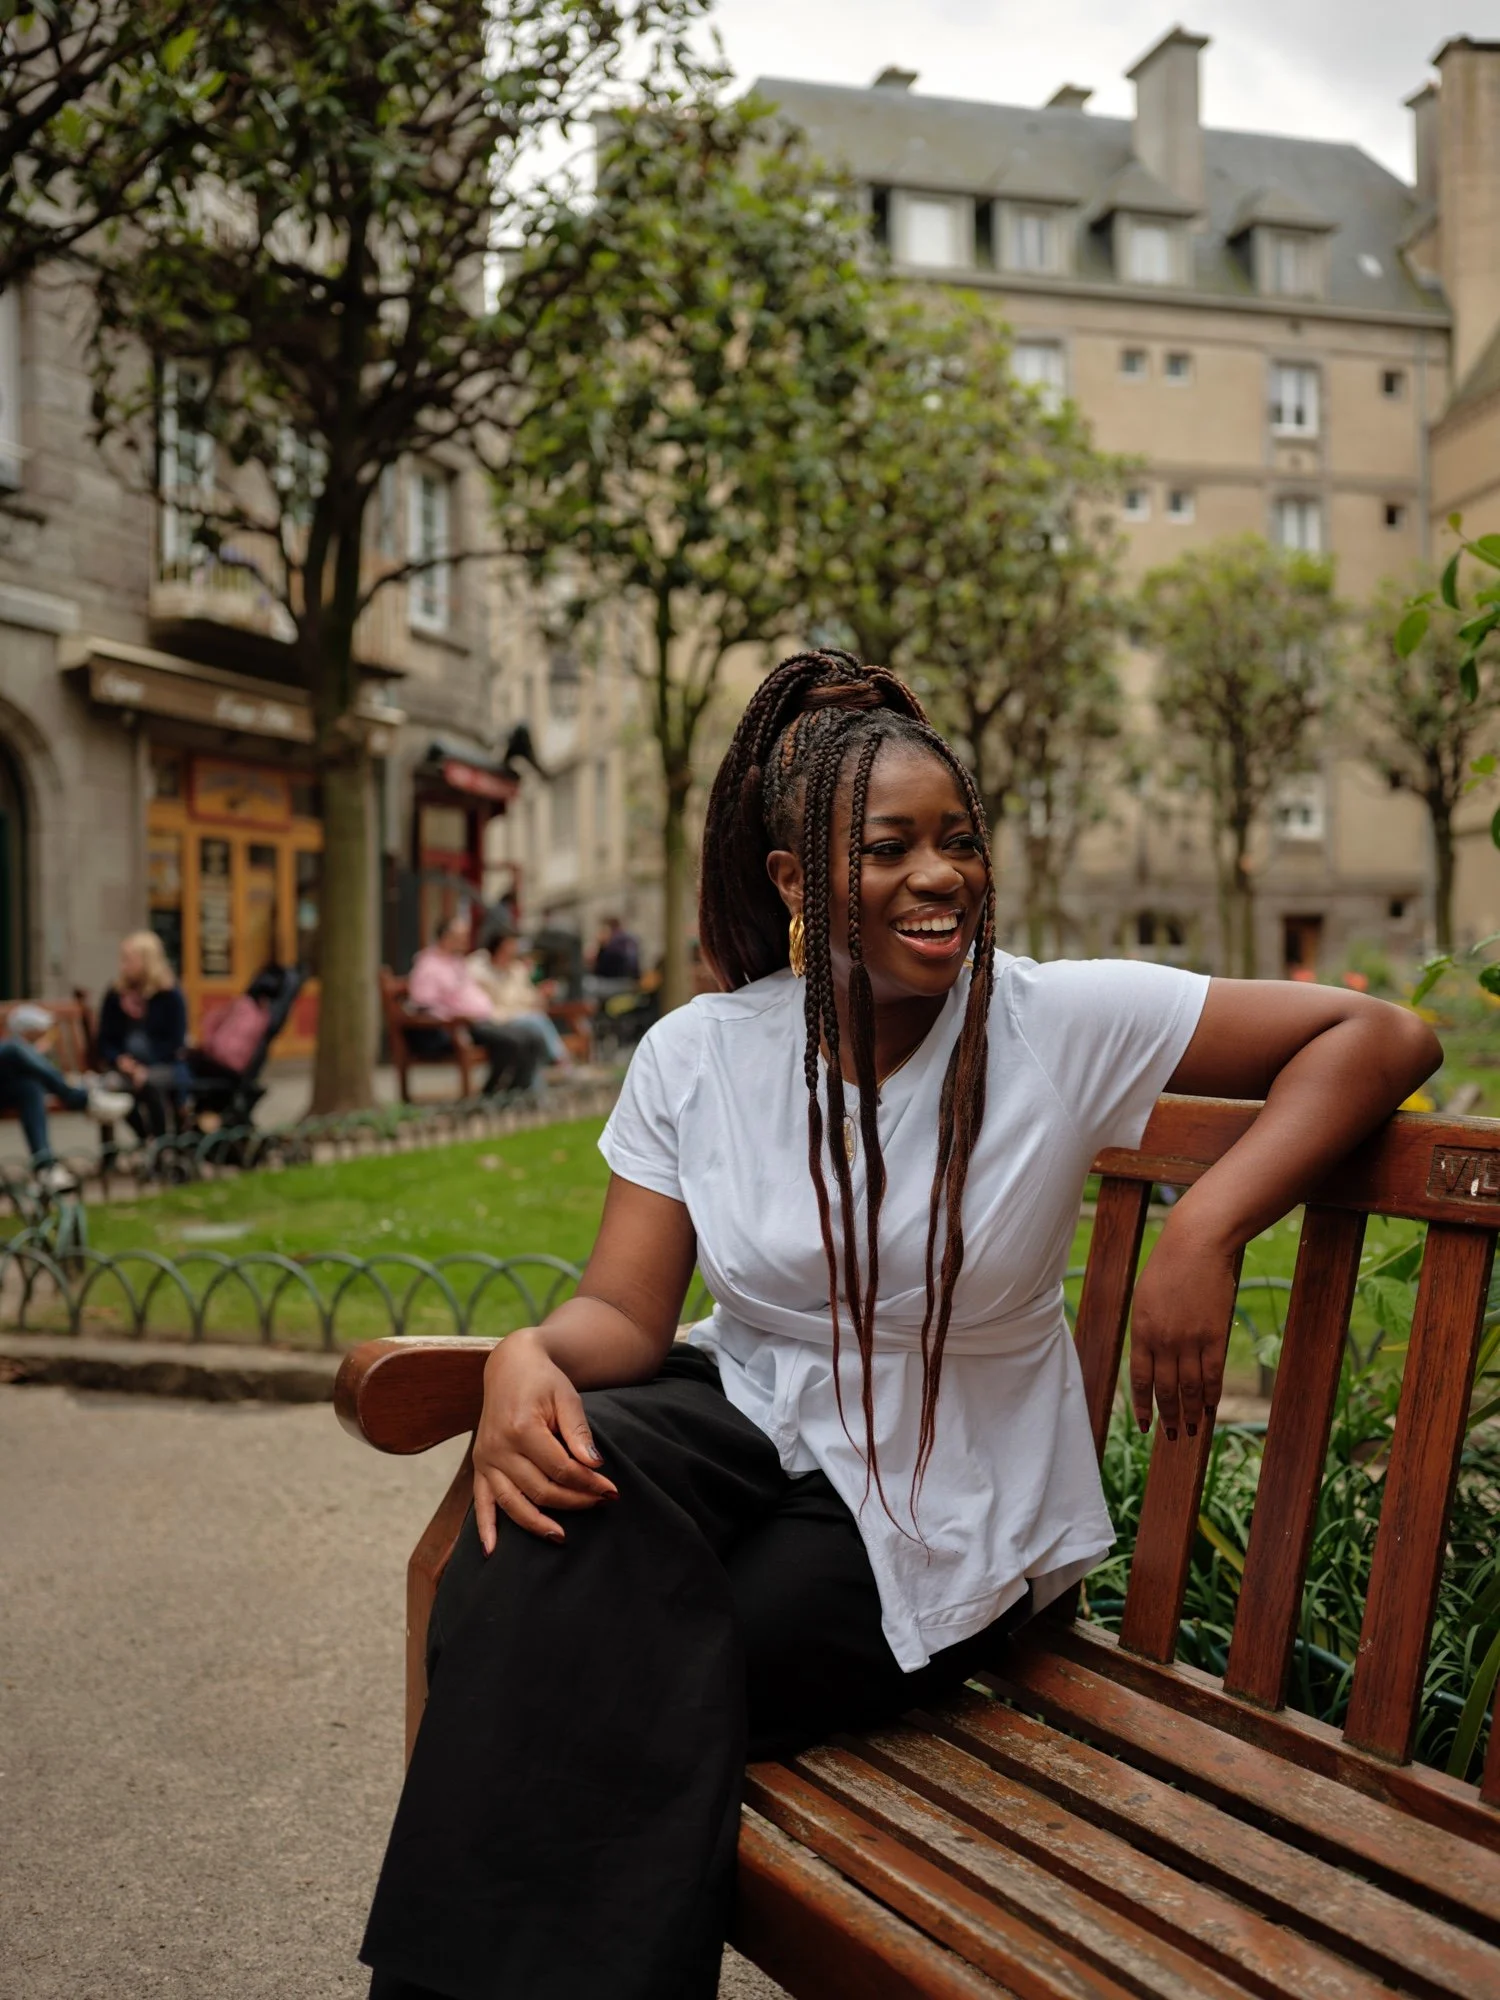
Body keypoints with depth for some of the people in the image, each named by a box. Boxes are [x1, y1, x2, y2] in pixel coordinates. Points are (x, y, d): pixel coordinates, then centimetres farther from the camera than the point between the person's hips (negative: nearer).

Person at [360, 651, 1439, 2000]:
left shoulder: (1061, 1022, -12)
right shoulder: (697, 1054, -3)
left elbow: (1378, 1036, -11)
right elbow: (626, 1309, -4)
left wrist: (1206, 1231, -24)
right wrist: (533, 1359, -28)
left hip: (937, 1518, -3)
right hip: (749, 1423, 3)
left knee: (614, 1671, -26)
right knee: (555, 1501, -30)